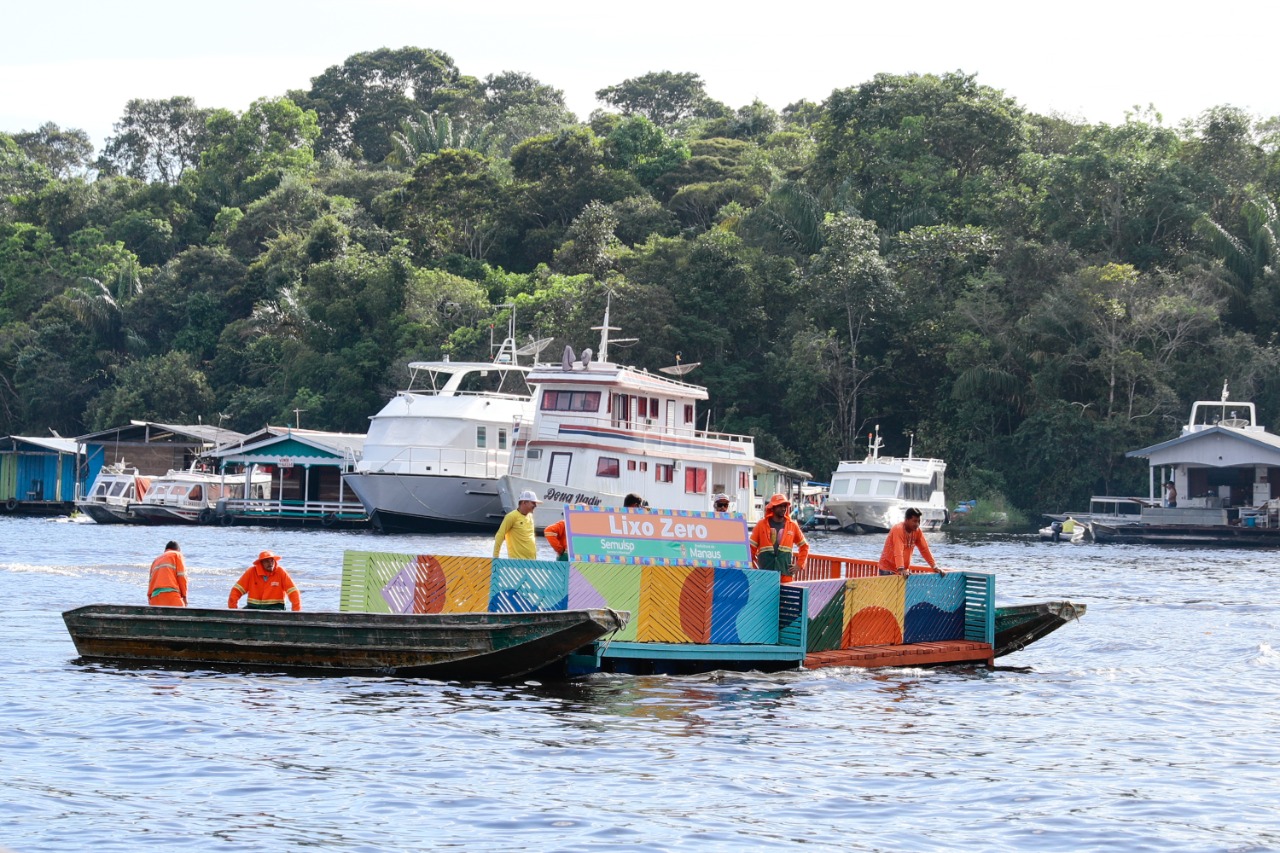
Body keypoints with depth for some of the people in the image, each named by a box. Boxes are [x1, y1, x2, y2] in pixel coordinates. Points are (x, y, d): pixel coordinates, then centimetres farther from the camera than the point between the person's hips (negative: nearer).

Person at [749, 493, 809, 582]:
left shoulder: (792, 526, 9)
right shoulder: (762, 525, 5)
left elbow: (804, 546, 19)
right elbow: (751, 547, 6)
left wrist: (799, 565, 10)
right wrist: (753, 567, -1)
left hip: (785, 575, 1)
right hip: (764, 574, -1)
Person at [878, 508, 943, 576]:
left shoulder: (917, 531, 1)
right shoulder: (898, 529, -21)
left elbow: (924, 549, 3)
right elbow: (898, 551, -34)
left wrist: (935, 567, -4)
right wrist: (901, 569, -46)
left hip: (903, 570, 7)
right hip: (888, 570, -7)